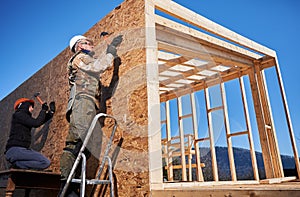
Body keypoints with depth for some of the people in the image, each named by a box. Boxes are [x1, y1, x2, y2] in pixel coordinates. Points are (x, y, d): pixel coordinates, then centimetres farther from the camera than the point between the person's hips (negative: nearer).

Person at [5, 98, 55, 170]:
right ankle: (18, 164, -15)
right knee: (46, 162, -22)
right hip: (15, 150, -10)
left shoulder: (25, 117, 22)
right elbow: (36, 123, -14)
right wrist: (43, 110, -1)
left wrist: (51, 111, 21)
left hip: (22, 150, 10)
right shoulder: (18, 115, -3)